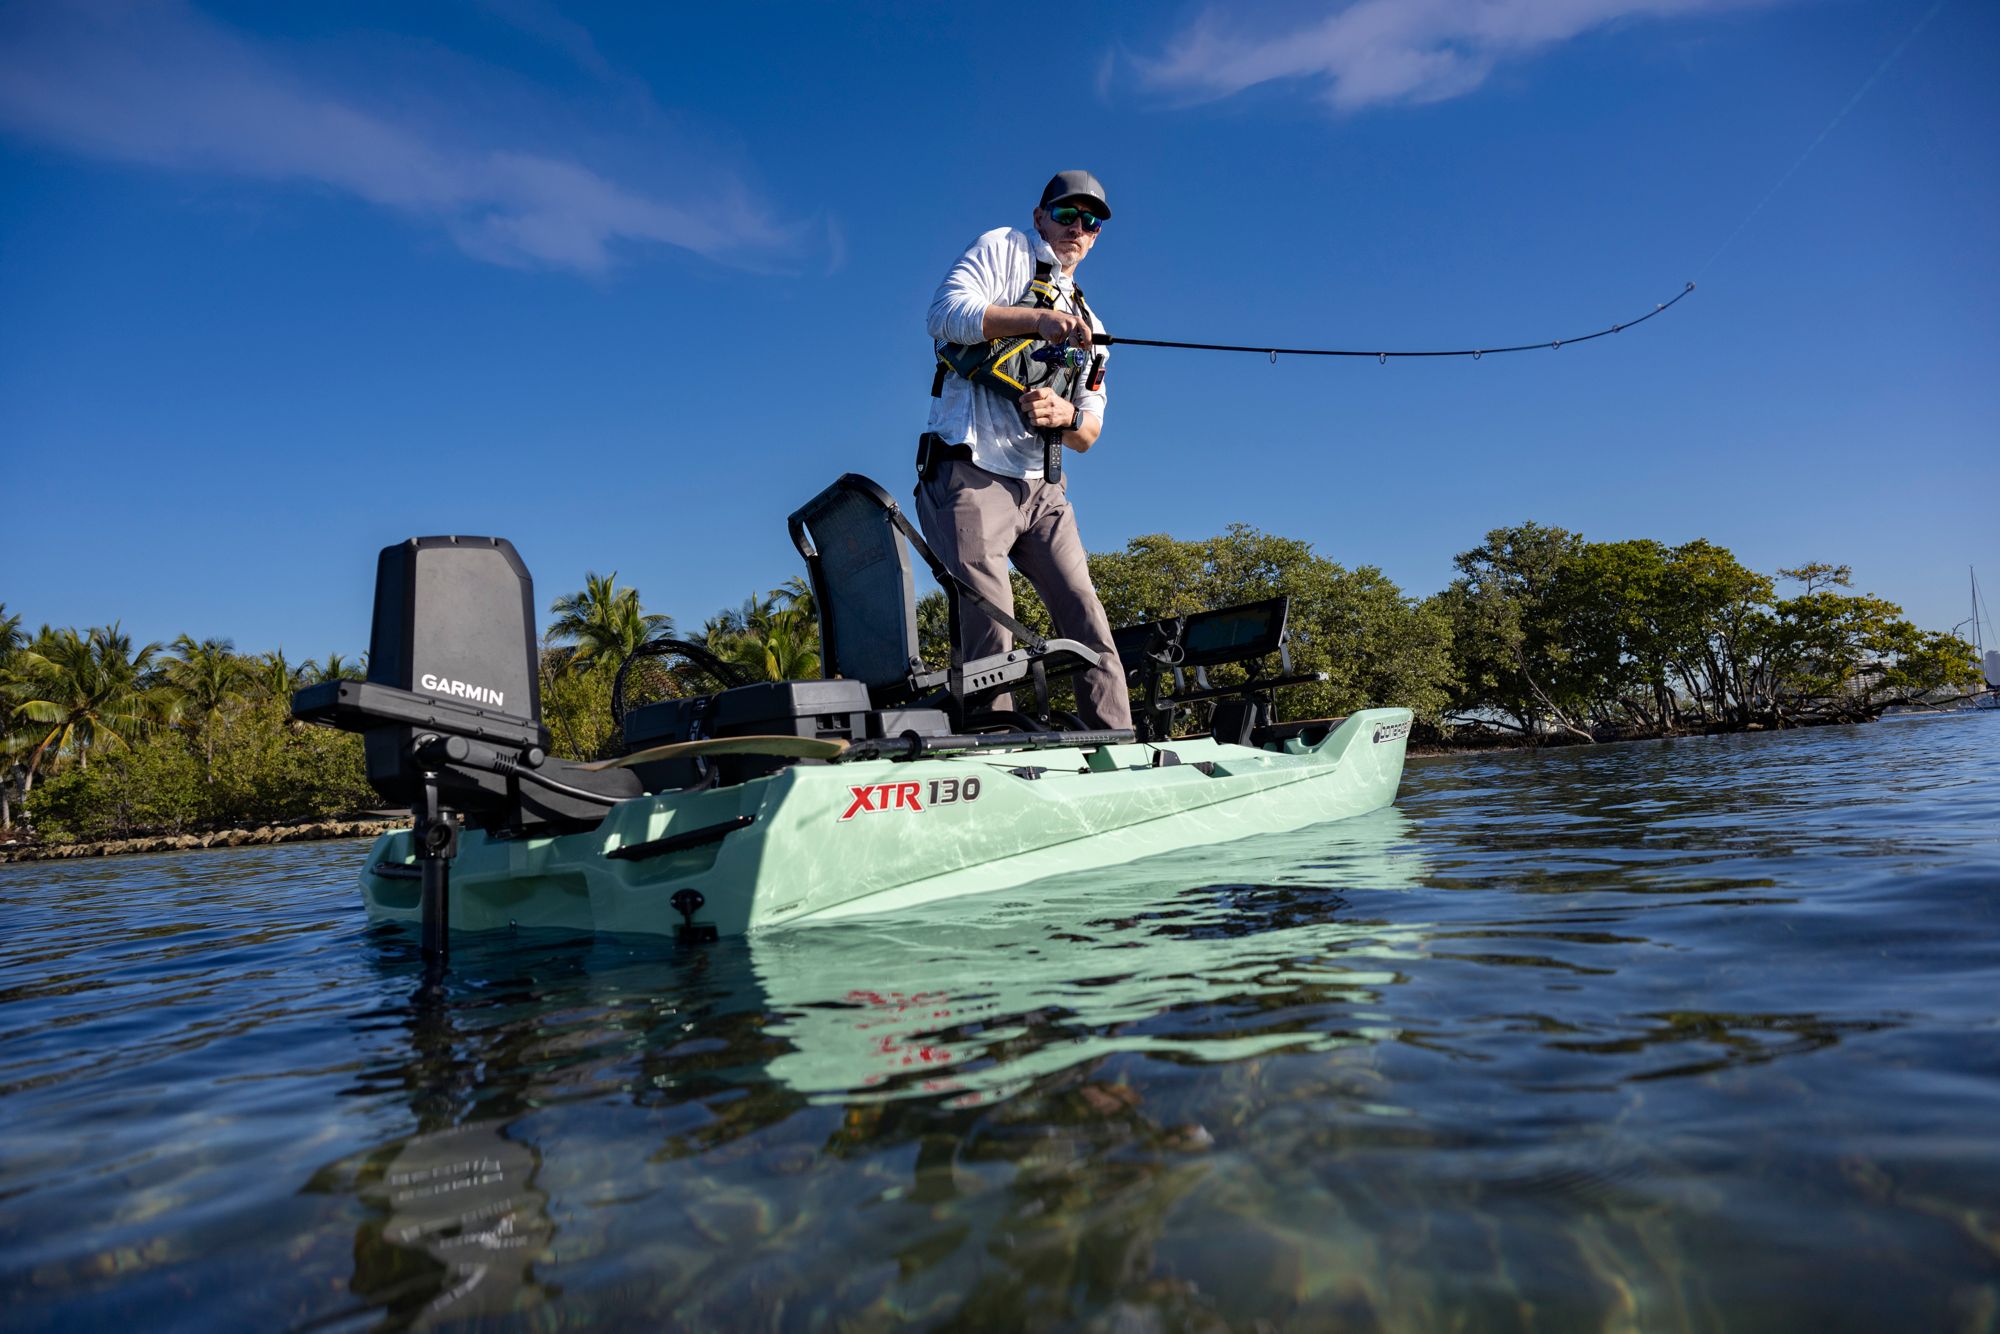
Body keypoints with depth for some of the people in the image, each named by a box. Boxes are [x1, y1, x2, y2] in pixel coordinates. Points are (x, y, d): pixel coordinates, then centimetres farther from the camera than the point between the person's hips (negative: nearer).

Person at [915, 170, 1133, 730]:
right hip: (972, 474, -6)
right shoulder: (1002, 248, 9)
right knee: (990, 631, -13)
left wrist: (1065, 415, -6)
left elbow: (1089, 434, 18)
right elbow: (947, 313, -11)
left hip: (1043, 491, 6)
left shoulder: (1086, 325, 25)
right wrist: (1037, 317, -22)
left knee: (1088, 621, -2)